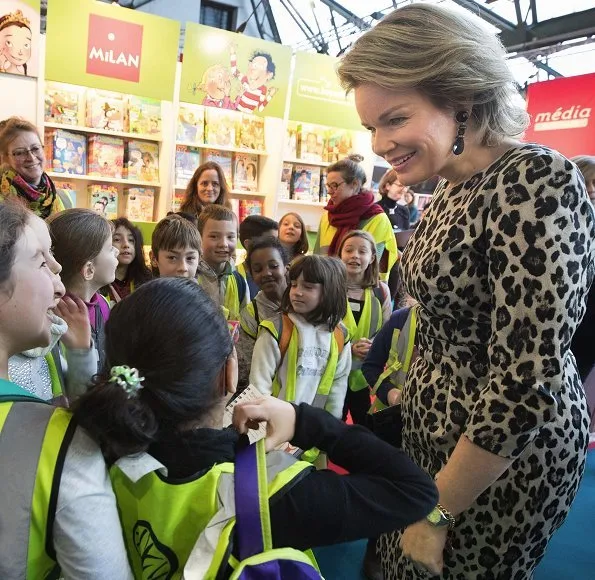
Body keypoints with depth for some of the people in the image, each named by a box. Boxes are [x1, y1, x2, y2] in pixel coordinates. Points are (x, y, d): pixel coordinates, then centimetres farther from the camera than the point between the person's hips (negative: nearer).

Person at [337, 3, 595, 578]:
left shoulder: (537, 181, -25)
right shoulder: (456, 187, 2)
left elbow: (525, 383, -28)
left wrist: (437, 512, -19)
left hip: (501, 455, -8)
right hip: (439, 430, 8)